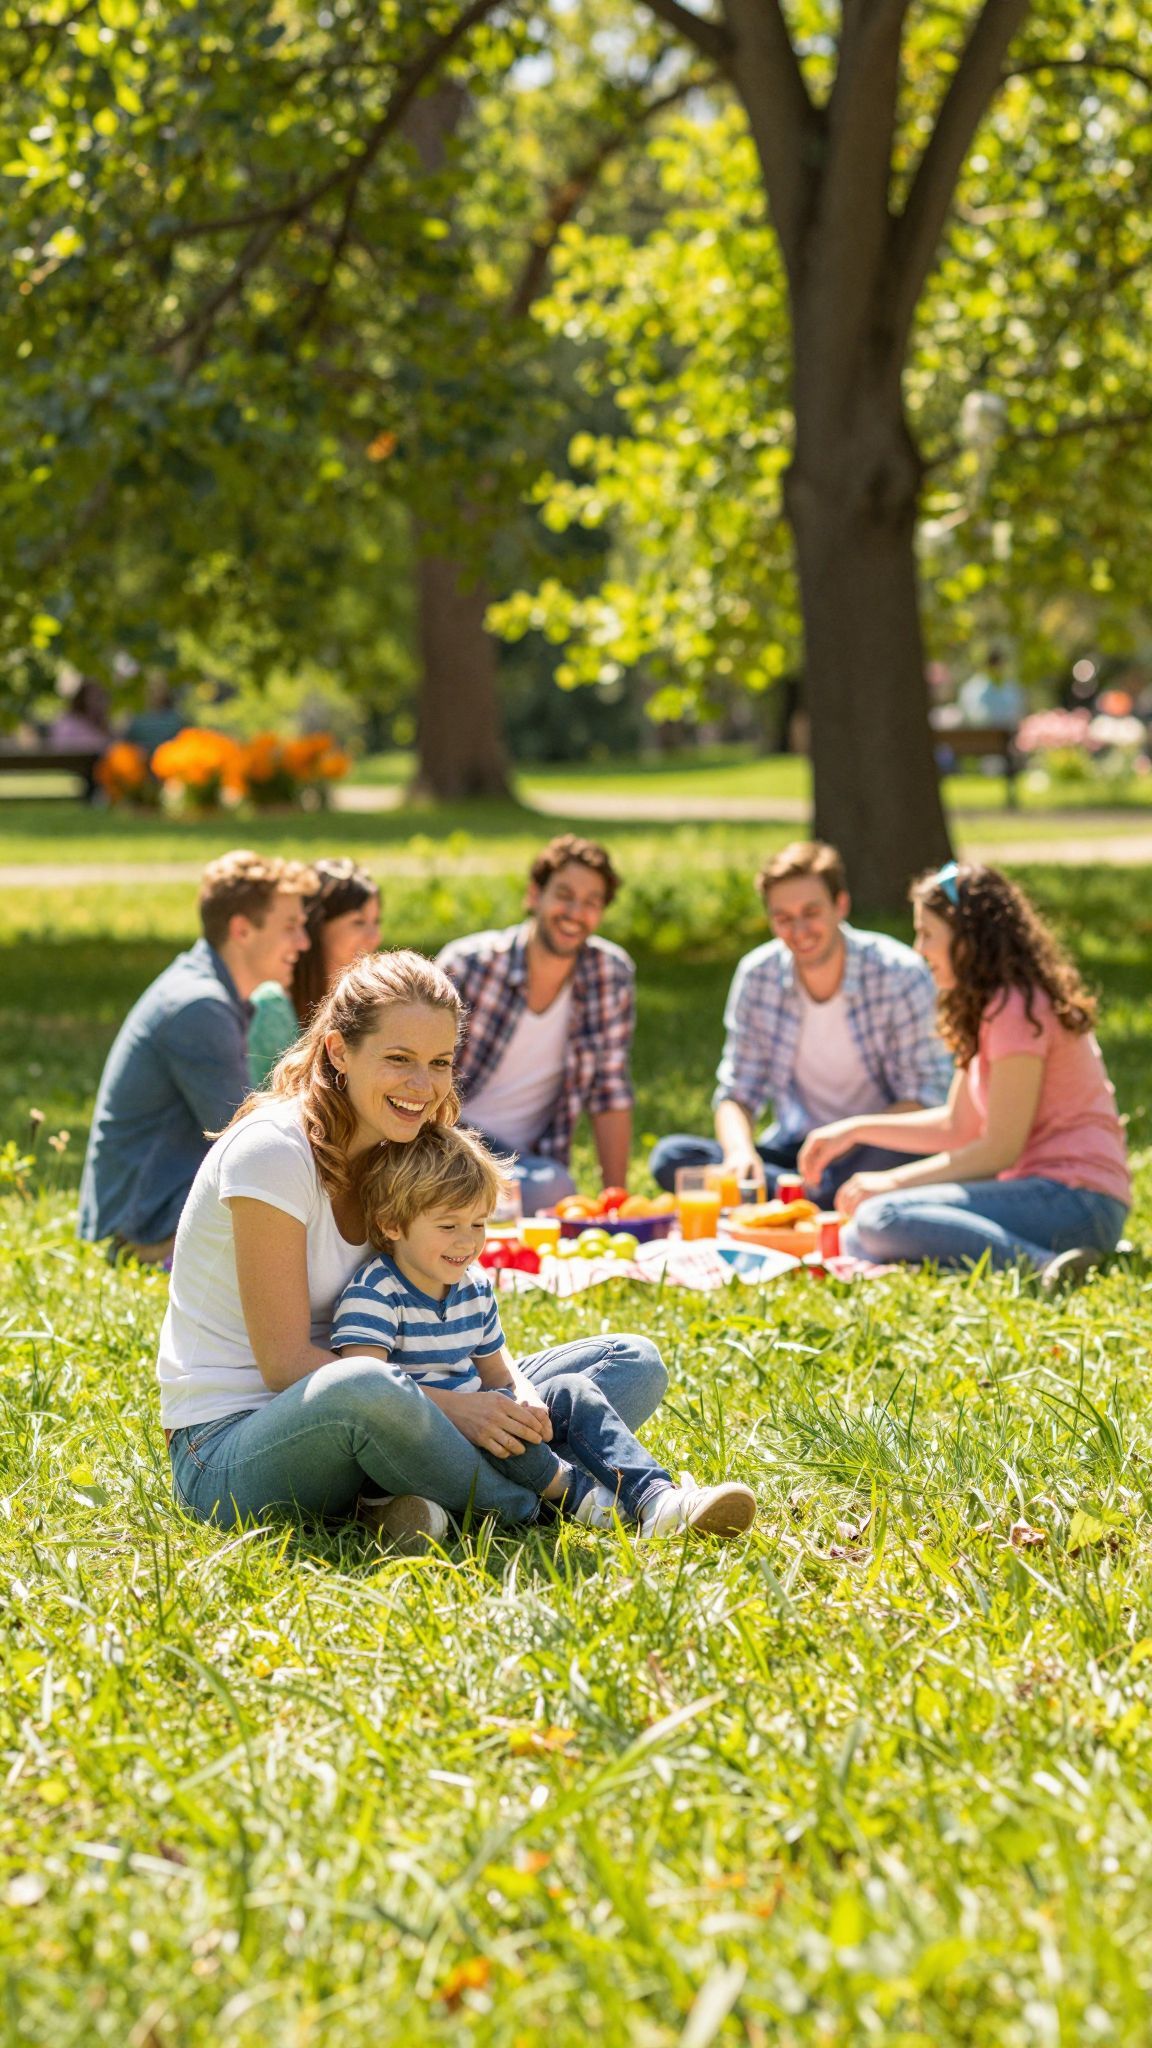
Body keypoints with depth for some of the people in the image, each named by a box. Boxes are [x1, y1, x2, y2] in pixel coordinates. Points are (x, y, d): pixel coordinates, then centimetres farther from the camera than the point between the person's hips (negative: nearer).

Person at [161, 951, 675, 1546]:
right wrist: (447, 1405, -25)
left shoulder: (404, 1152, 6)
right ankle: (534, 1506, -17)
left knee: (633, 1363, -1)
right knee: (366, 1388, -44)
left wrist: (512, 1403, -12)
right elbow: (285, 1363, -20)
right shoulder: (271, 1152, -17)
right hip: (227, 1446, -8)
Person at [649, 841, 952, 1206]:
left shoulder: (900, 974, -11)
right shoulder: (757, 977, -1)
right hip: (796, 1147, 4)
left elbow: (924, 1097, -12)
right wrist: (741, 1151, -21)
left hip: (874, 1148, -4)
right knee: (670, 1156, -20)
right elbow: (736, 1093, 3)